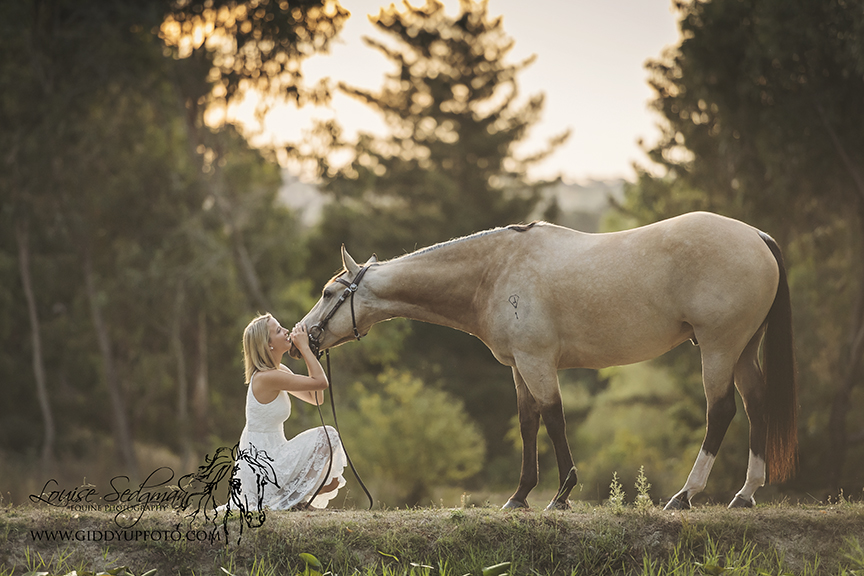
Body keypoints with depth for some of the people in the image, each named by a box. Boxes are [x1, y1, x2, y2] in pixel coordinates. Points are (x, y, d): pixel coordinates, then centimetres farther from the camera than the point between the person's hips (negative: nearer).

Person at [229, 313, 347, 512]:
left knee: (332, 482, 16)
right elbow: (321, 382, -22)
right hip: (262, 467, -10)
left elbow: (316, 398, 10)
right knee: (326, 437, -15)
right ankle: (291, 501, -7)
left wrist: (305, 351, 5)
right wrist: (304, 347, -12)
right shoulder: (266, 378, -21)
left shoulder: (279, 371, 10)